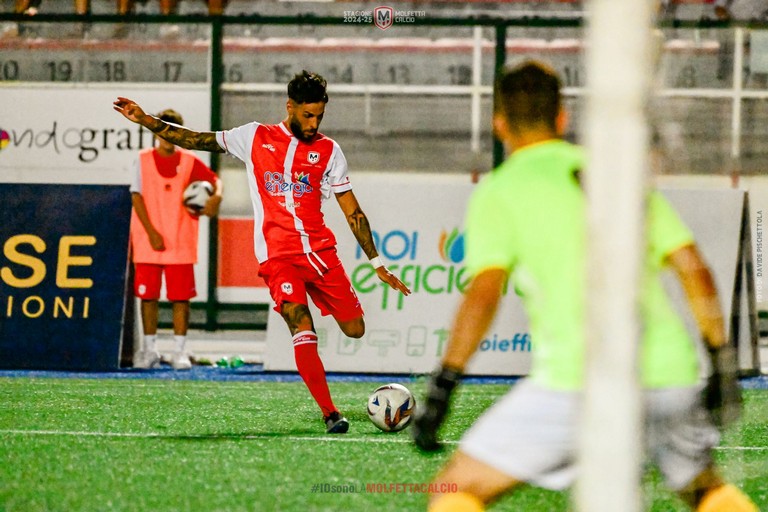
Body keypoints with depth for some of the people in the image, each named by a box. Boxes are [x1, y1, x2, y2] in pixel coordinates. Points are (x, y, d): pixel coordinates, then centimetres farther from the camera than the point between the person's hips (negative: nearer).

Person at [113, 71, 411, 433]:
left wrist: (378, 264, 8)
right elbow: (197, 141, 11)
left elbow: (352, 212, 11)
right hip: (278, 255, -2)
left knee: (354, 330, 0)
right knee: (303, 332, -19)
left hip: (321, 250, 3)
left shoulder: (328, 151, 9)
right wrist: (145, 121, 2)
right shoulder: (255, 138, 7)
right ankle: (329, 413, -19)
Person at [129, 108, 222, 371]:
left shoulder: (189, 161, 5)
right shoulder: (144, 159, 3)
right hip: (148, 242, 0)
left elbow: (214, 179, 14)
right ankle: (150, 349, 11)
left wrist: (216, 196, -11)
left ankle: (180, 351, 1)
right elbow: (136, 196, -2)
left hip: (180, 243, 0)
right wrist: (152, 233, -11)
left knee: (180, 297, -3)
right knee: (148, 296, 2)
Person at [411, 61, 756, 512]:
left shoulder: (498, 191, 7)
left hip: (577, 383, -4)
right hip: (670, 372, 4)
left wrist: (442, 387, -7)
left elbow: (483, 293, -7)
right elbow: (695, 270, 13)